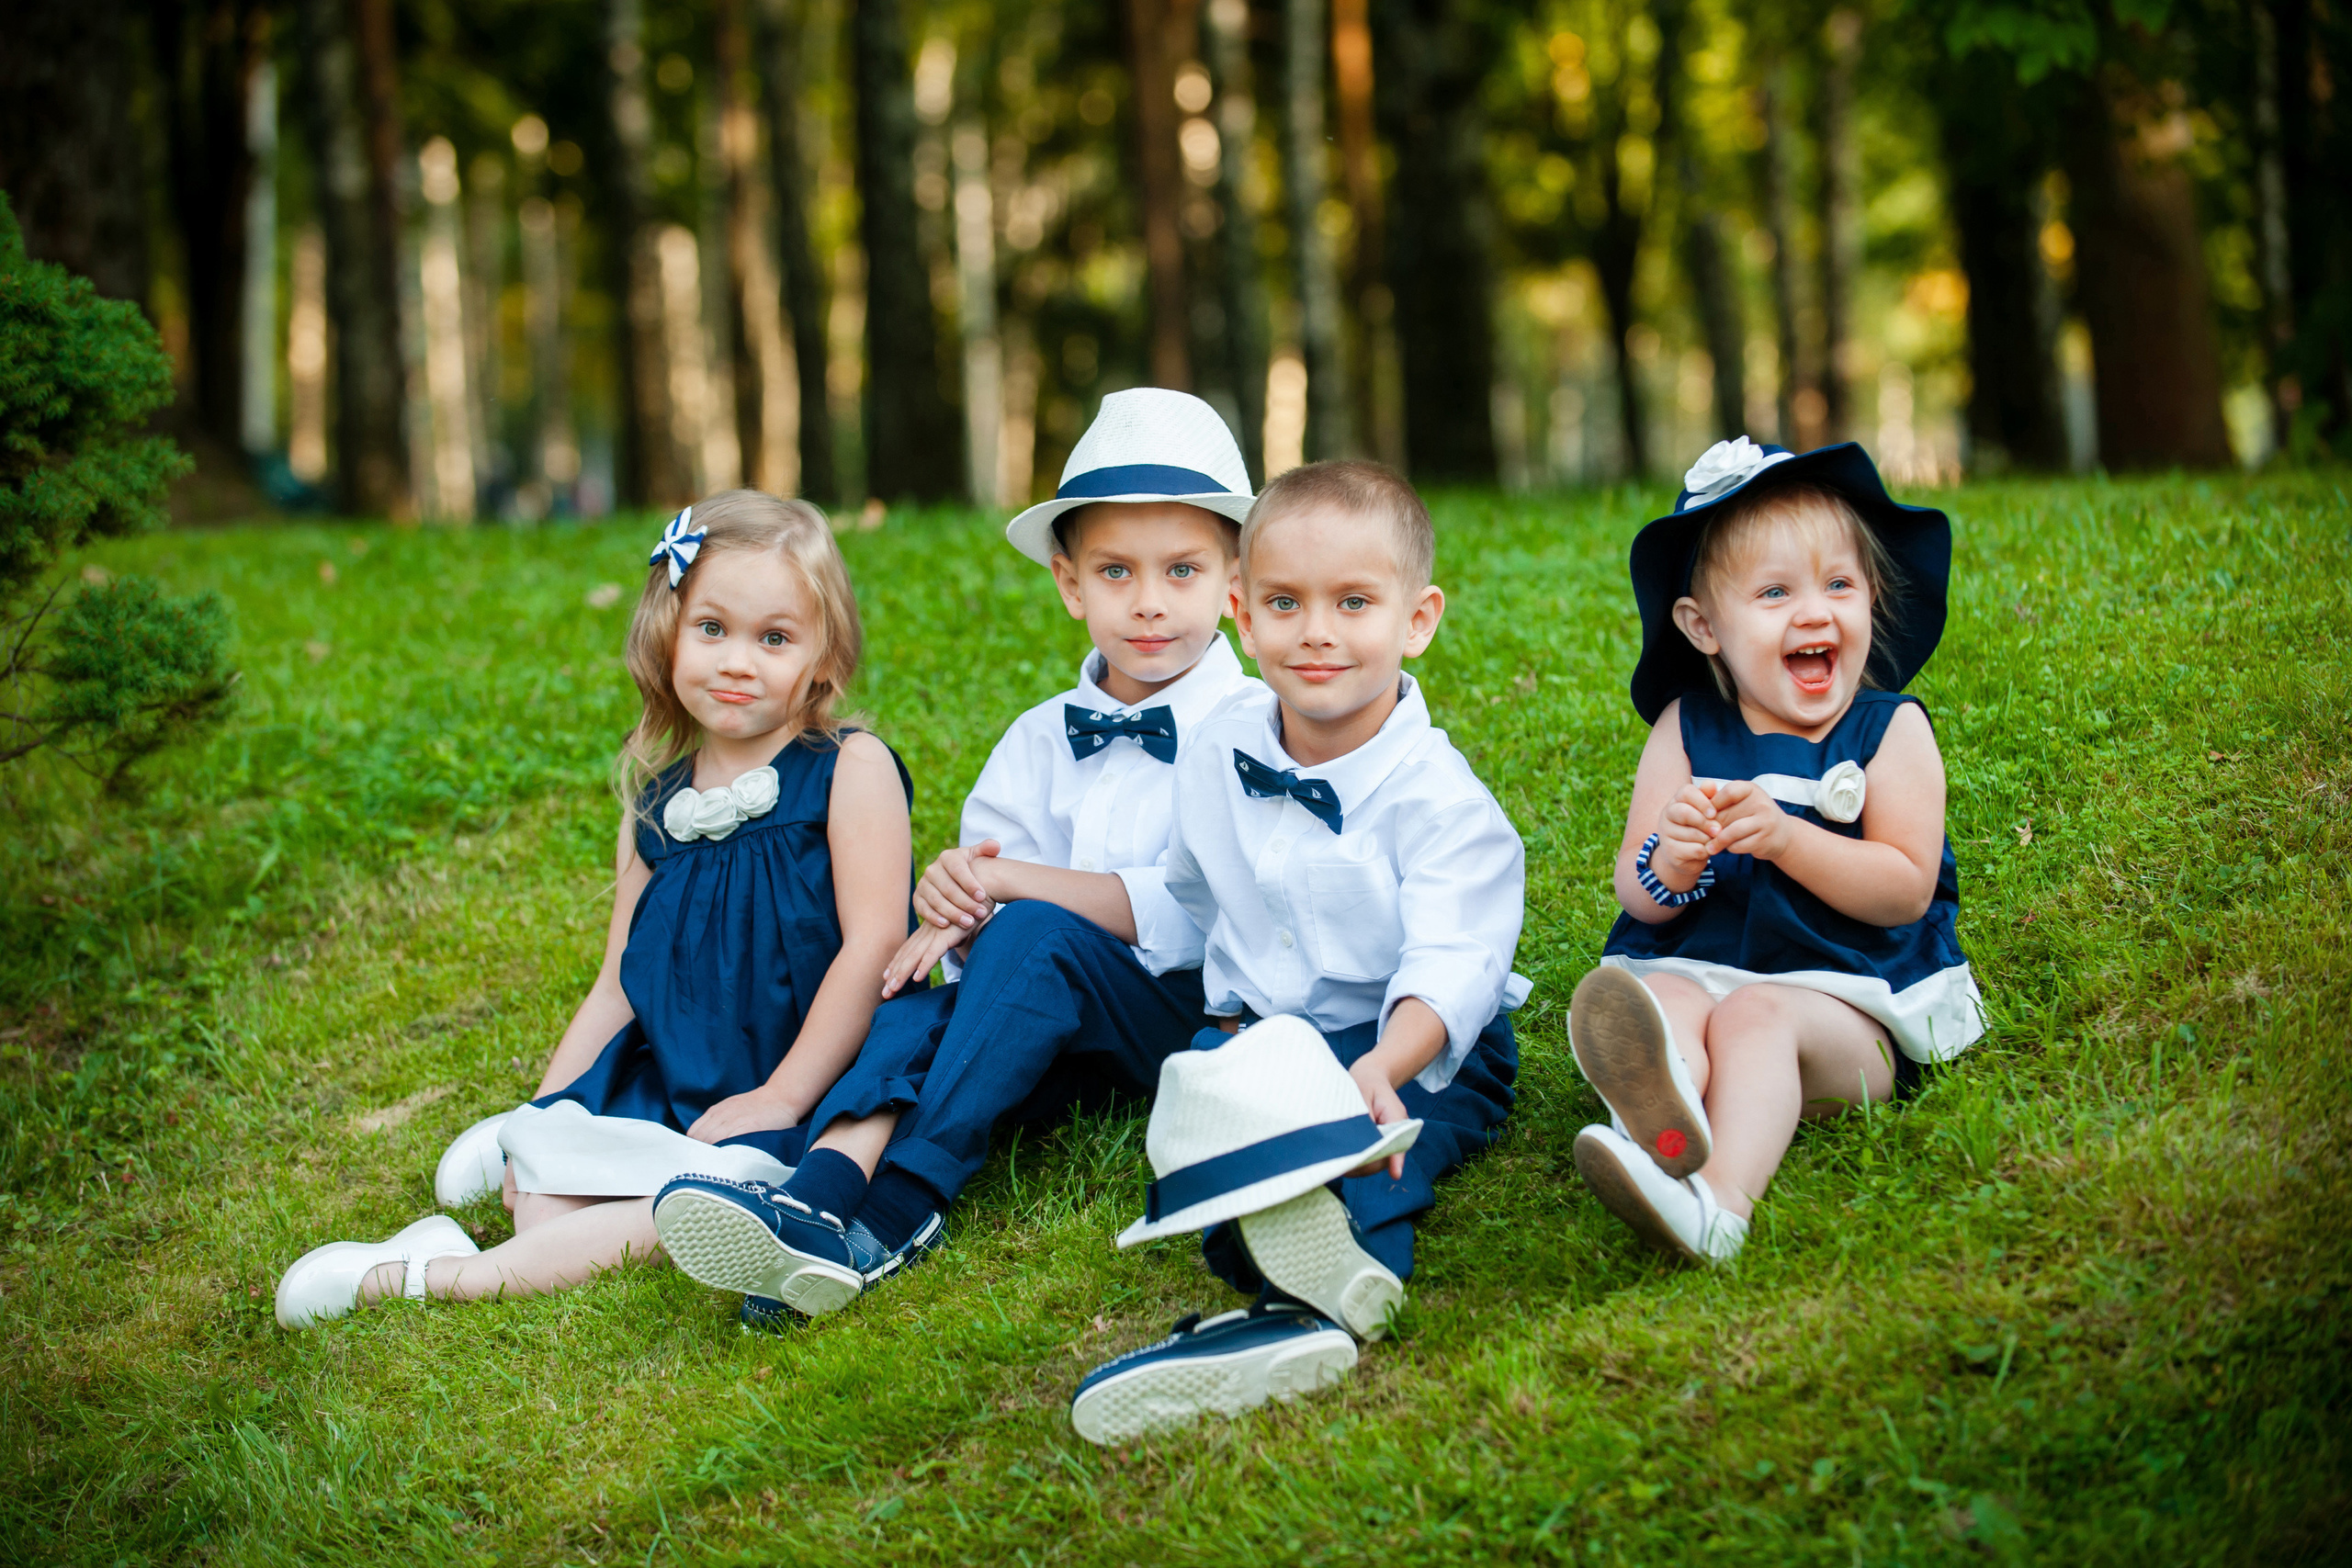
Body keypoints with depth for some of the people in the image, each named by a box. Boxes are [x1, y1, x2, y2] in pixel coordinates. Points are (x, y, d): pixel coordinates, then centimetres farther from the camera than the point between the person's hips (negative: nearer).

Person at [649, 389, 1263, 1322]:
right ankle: (830, 1192, -47)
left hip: (1213, 1017, -5)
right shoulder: (1040, 741, 15)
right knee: (929, 996, -23)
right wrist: (959, 908, -16)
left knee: (1036, 936, -29)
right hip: (1070, 1032, 5)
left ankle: (895, 1212, -34)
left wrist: (1019, 884, -15)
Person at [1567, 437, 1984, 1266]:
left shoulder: (1893, 730, 5)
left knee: (1755, 1014, -33)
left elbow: (1906, 889, -7)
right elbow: (1636, 896, 5)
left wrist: (1787, 838, -22)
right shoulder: (1685, 730, 10)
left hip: (1851, 1004, -2)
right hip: (1694, 969, 2)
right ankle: (1665, 1125, -66)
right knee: (1653, 1004, -30)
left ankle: (1722, 1200, -59)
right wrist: (1670, 861, -21)